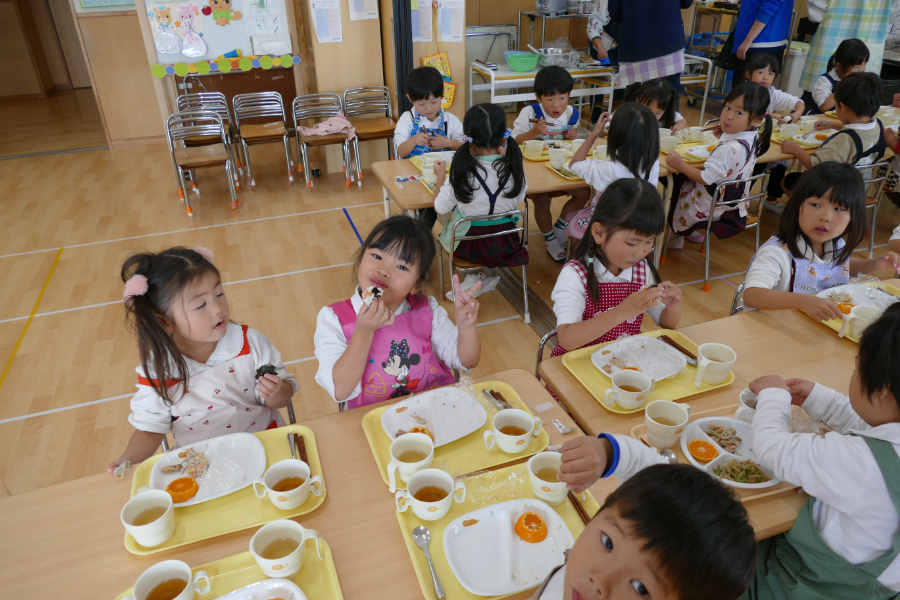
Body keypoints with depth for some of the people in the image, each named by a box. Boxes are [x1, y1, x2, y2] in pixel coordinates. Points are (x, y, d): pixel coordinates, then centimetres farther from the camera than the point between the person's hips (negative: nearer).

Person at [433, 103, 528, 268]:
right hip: (505, 244, 3)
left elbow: (440, 208, -10)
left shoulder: (463, 174, -25)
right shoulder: (514, 169, -19)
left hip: (468, 246, -2)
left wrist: (440, 175, 5)